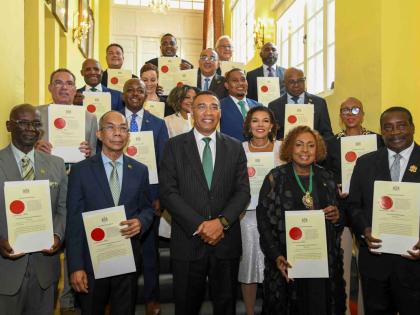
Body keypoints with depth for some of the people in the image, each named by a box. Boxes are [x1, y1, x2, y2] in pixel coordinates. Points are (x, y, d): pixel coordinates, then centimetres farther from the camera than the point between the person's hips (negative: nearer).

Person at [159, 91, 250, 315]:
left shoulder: (235, 147, 6)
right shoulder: (174, 146, 0)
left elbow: (243, 191, 1)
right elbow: (168, 192, -7)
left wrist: (222, 222, -13)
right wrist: (199, 225, -14)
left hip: (226, 240, 2)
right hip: (188, 240, -1)